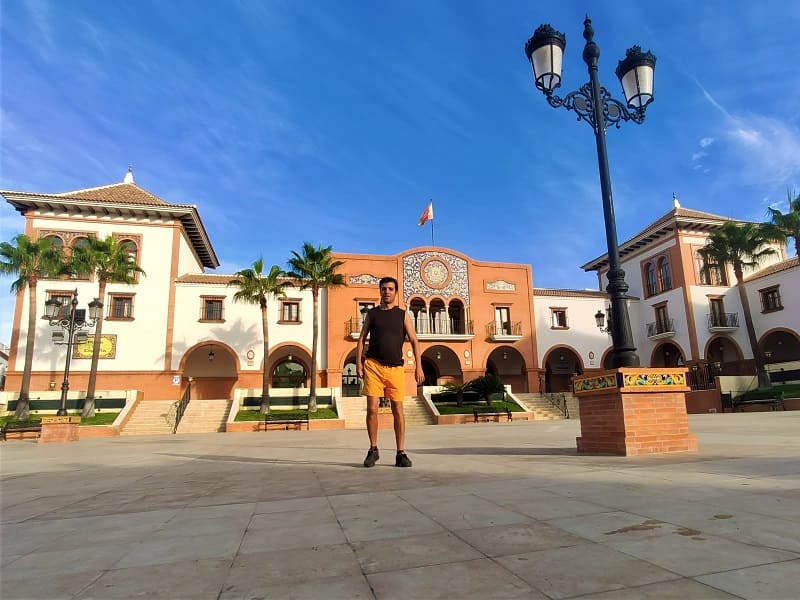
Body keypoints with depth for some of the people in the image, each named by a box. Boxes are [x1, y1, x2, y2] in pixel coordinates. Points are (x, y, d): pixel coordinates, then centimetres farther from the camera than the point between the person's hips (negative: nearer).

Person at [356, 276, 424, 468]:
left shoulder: (403, 315, 9)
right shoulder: (371, 313, 11)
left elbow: (414, 341, 6)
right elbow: (362, 339, 11)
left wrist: (418, 367, -3)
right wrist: (358, 362, -2)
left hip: (396, 367, 0)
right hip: (373, 365, 0)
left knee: (398, 411, 2)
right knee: (372, 409, -3)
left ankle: (401, 453, 11)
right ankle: (373, 450, 14)